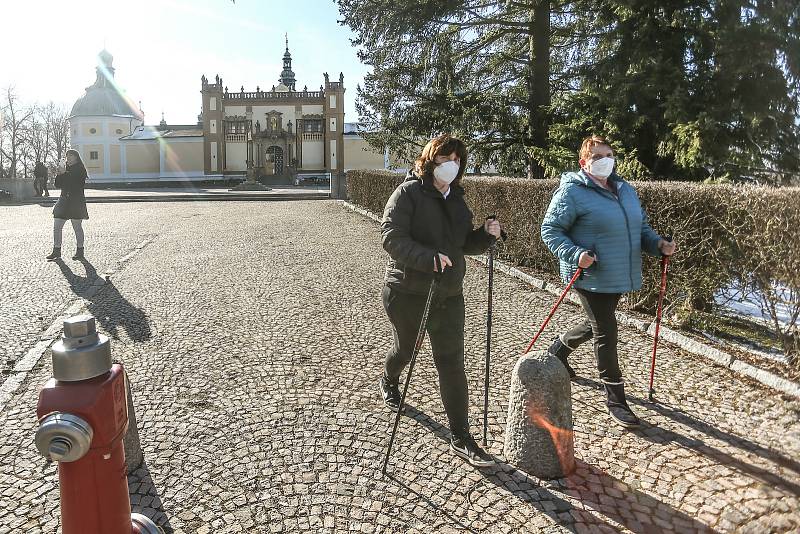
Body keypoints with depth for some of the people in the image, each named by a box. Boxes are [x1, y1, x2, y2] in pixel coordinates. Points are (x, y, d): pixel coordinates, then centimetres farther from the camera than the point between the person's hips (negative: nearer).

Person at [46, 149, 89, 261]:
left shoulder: (80, 170, -2)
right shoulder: (66, 169, 17)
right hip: (64, 200, 7)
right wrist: (60, 174, -4)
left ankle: (80, 251, 11)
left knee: (77, 227, 0)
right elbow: (58, 184, 11)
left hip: (76, 201, -7)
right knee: (56, 227, 2)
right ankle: (56, 251, 8)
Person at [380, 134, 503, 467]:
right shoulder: (409, 192, -12)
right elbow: (391, 237, -22)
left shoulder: (456, 197, 8)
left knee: (452, 364, 1)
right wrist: (429, 257, -35)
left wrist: (486, 234, -6)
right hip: (407, 292, -4)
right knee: (405, 349, 18)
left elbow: (465, 245, 14)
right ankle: (388, 383, 54)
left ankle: (461, 437, 10)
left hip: (449, 294, 4)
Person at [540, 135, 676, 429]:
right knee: (605, 332, -1)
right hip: (591, 276, -8)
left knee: (598, 324, 23)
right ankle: (615, 399, 13)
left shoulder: (625, 189, 12)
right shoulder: (572, 191, -11)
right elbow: (550, 230, -12)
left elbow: (641, 226, 21)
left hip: (619, 276, 8)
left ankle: (558, 348, 49)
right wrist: (575, 254, -27)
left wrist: (658, 243, 1)